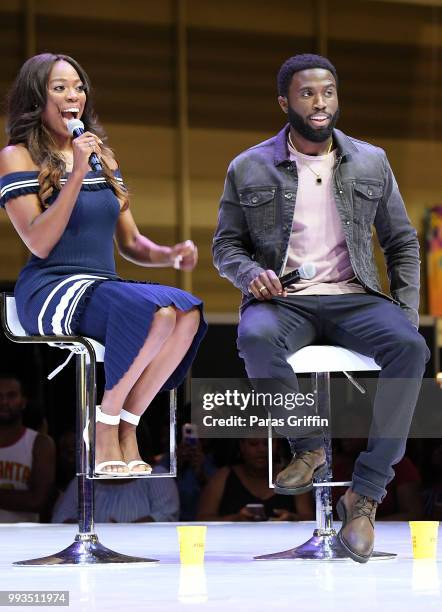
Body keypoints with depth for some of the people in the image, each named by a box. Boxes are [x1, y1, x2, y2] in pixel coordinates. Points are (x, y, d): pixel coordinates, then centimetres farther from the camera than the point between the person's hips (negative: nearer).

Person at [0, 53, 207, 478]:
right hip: (50, 291, -6)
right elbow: (39, 243, -10)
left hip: (102, 288, 6)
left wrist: (172, 254, -2)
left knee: (188, 311, -25)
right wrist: (77, 175, -16)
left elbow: (130, 244, 19)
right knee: (157, 311, -32)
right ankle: (106, 430, -16)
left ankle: (125, 428, -15)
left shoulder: (103, 155, 20)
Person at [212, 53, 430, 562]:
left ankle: (364, 495, -27)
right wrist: (250, 272, -11)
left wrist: (408, 310, 4)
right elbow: (225, 244, 13)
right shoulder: (248, 169, 8)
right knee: (256, 338, -39)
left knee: (409, 347, -32)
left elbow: (401, 242, 17)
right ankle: (308, 447, -15)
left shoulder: (371, 162, 12)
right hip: (282, 300, -1)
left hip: (353, 296, 2)